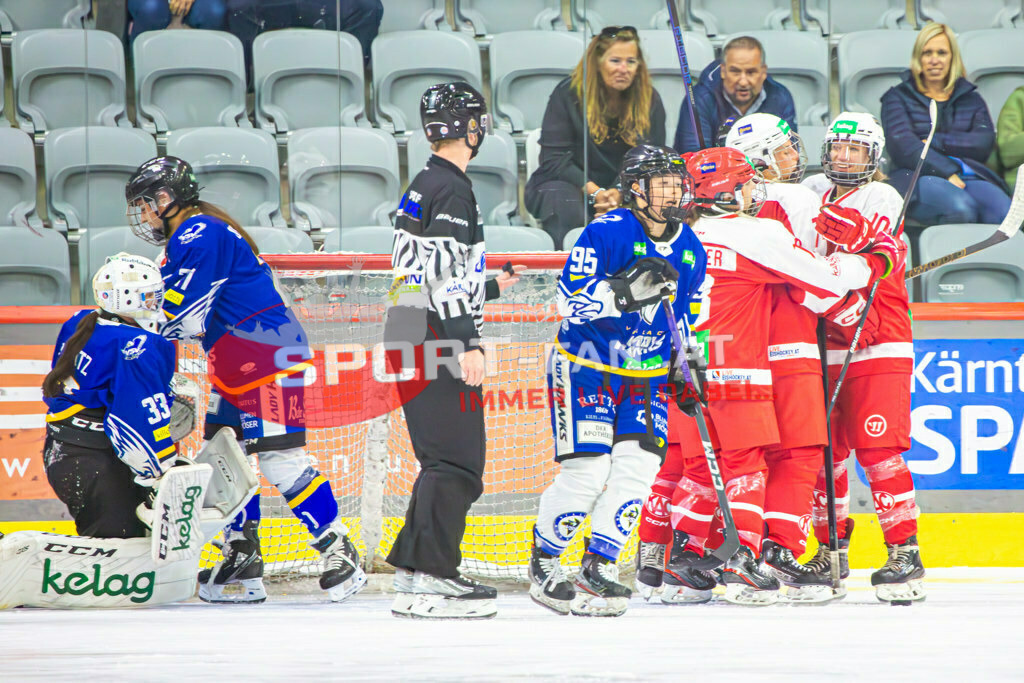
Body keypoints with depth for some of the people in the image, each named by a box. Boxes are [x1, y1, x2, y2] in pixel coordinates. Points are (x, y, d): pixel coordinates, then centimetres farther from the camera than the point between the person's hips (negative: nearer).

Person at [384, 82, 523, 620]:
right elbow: (444, 277, -21)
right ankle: (432, 580, -15)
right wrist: (469, 343, -24)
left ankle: (412, 574, 15)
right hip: (436, 340, -10)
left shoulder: (424, 186, 19)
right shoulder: (451, 189, -12)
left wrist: (490, 286, 38)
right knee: (456, 460, -11)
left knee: (446, 459, 15)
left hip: (412, 336, 10)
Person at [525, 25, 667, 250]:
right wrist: (594, 192, -23)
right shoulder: (568, 94, -6)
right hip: (568, 183, -2)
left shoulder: (650, 100, 2)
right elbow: (554, 159, -9)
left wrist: (619, 193, -20)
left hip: (624, 191, 2)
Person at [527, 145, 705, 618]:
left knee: (639, 465, -9)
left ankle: (598, 567, 4)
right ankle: (543, 565, 7)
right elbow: (571, 301, -25)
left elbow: (688, 317, 18)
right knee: (587, 469, -13)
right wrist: (626, 290, -37)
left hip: (645, 375, 6)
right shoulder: (606, 233, -18)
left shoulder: (690, 251, 3)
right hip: (584, 366, -6)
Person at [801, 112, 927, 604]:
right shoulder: (814, 193, 11)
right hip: (823, 345, 5)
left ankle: (904, 552, -10)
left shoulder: (881, 199, -6)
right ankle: (831, 550, 21)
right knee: (824, 451, 8)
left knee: (878, 450, -13)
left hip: (876, 345, -5)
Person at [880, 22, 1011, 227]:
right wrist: (948, 173, -13)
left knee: (1003, 213, -33)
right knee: (961, 209, -39)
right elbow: (902, 145, 0)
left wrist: (935, 142, -2)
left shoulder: (971, 99, 28)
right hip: (917, 178, -3)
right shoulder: (897, 97, 19)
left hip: (969, 176, 3)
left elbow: (985, 144, 9)